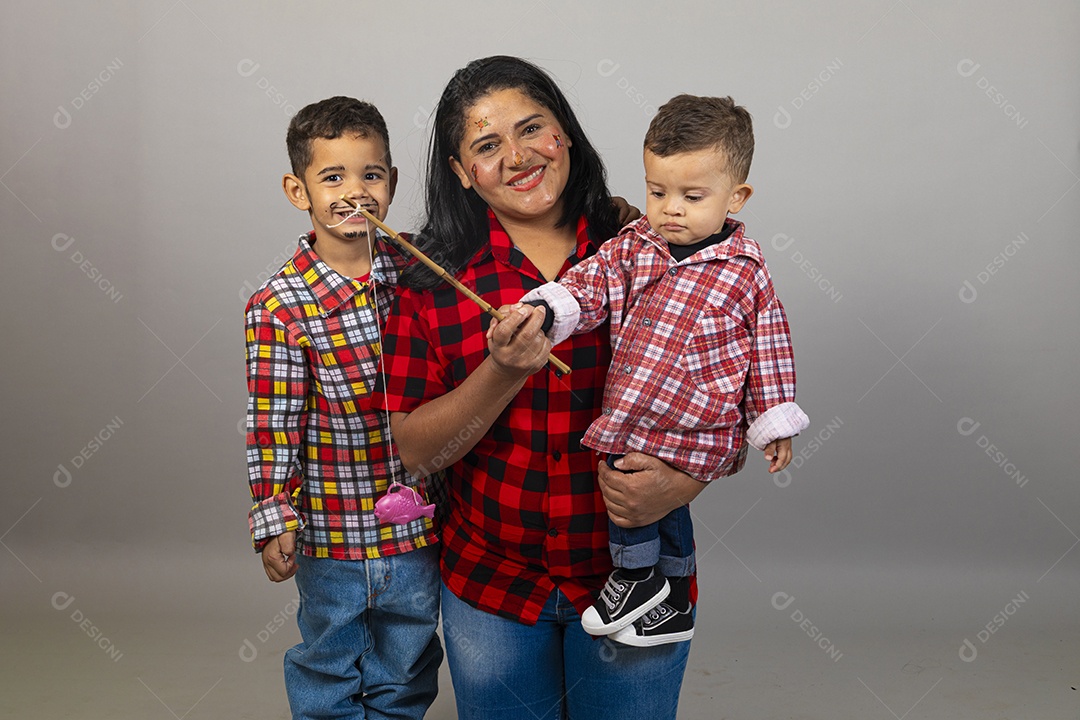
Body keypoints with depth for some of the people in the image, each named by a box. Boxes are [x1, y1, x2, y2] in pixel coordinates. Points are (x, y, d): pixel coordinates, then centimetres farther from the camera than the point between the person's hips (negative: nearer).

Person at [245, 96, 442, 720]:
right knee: (330, 668, 17)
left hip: (420, 521, 3)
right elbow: (273, 422, -11)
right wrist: (274, 519, -12)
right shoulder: (278, 306, -14)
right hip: (331, 528, -3)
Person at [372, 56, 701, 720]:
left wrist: (681, 484, -22)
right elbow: (416, 450, -7)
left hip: (633, 577, 0)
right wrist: (503, 373, -23)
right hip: (491, 584, 1)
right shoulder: (434, 280, -5)